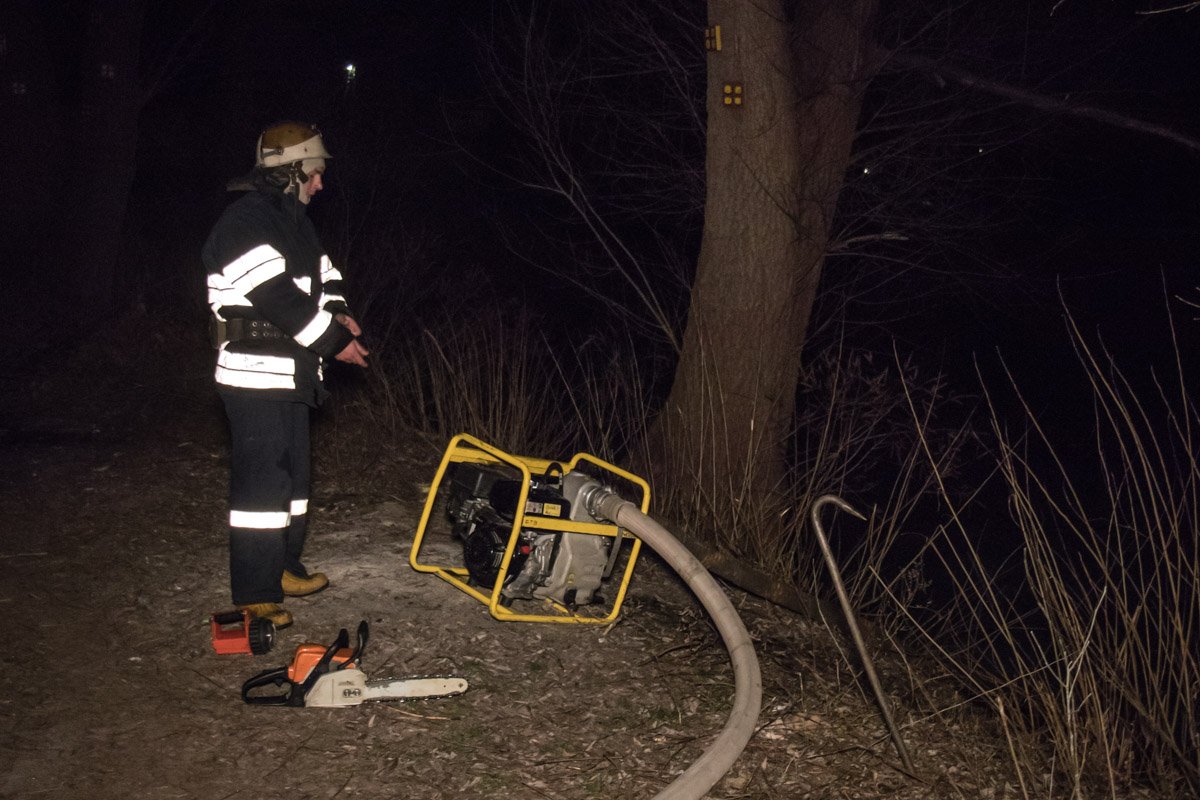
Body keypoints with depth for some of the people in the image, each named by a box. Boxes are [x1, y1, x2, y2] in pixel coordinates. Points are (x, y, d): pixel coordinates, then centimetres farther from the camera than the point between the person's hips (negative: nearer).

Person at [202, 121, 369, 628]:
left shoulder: (291, 219, 15)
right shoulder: (246, 222, -17)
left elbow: (322, 273, 20)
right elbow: (278, 297, -24)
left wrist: (338, 313, -2)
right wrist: (334, 341, -18)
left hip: (288, 375, 10)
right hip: (255, 377, -10)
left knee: (292, 473, 18)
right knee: (261, 482, -8)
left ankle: (283, 568, 32)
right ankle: (255, 596, -1)